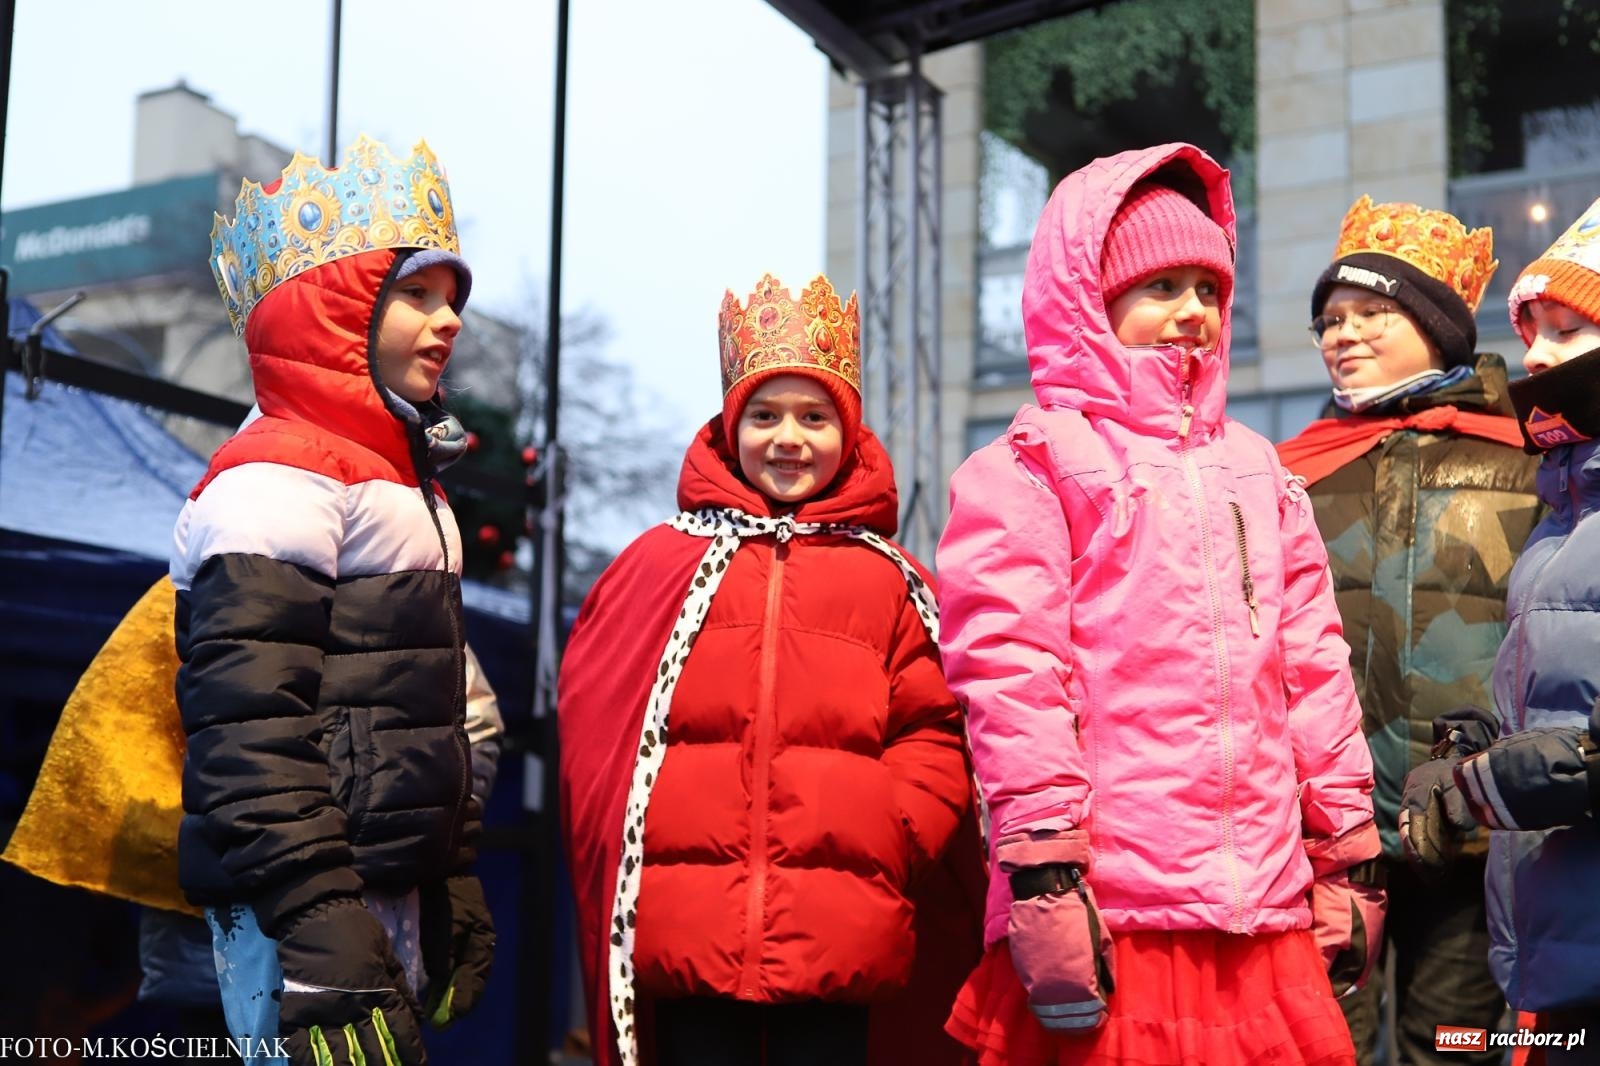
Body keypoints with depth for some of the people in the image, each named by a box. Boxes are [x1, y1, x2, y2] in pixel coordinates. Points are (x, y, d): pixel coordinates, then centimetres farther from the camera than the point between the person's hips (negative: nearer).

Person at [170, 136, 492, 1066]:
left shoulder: (401, 487, 20)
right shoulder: (279, 478, -10)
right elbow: (246, 722, -19)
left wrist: (452, 883, 22)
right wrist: (317, 919, -25)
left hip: (386, 890, 10)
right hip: (304, 910, -9)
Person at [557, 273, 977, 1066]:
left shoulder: (890, 581, 9)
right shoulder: (660, 563, 7)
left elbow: (934, 729, 7)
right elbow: (592, 722, 6)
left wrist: (893, 833, -7)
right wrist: (627, 845, -4)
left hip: (839, 937, 1)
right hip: (686, 932, 0)